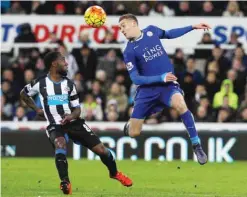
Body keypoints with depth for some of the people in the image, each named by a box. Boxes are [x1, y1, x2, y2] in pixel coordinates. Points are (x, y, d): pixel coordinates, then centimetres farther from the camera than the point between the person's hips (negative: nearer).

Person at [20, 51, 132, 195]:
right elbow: (24, 94, 14)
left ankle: (114, 173, 28)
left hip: (74, 123, 3)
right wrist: (37, 109, 5)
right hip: (55, 126, -3)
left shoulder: (69, 84, 3)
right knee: (60, 146, -37)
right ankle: (65, 183, -33)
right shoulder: (40, 83, -4)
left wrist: (72, 115, -19)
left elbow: (77, 108, 4)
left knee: (101, 149, 0)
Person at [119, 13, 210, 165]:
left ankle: (197, 146, -25)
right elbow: (135, 79, -12)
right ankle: (131, 123, 38)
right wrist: (161, 78, -22)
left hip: (168, 83, 0)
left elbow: (169, 34, 23)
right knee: (133, 133, -3)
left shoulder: (151, 31, 2)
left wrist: (193, 27, 17)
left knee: (180, 104, -35)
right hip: (148, 88, 0)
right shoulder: (129, 51, -7)